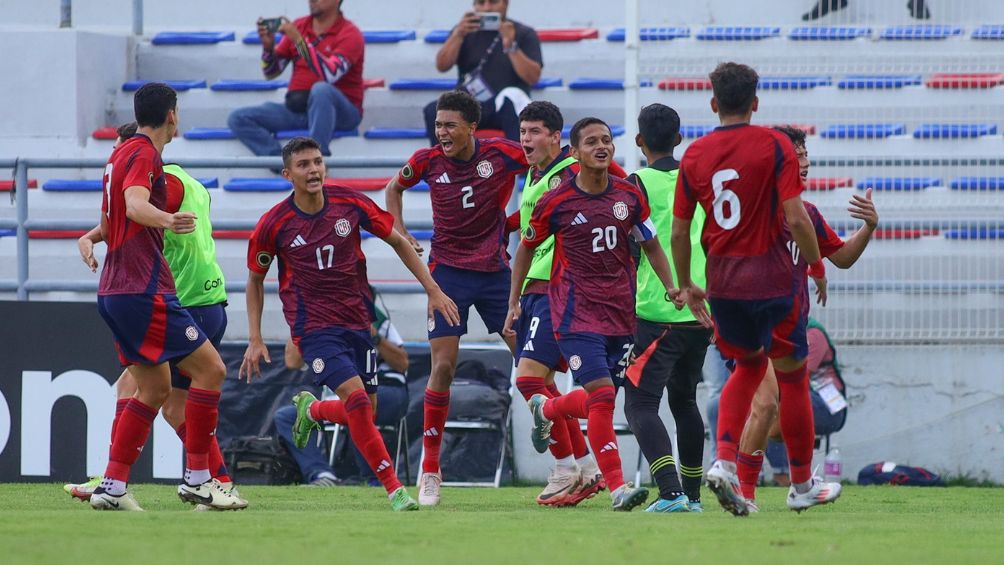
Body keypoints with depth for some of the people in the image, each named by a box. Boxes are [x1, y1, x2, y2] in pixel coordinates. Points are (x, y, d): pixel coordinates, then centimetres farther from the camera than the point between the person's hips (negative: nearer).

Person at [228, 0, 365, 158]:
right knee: (238, 119, -11)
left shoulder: (349, 33, -8)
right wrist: (268, 46, -9)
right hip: (297, 109, 6)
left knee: (321, 89, -39)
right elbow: (271, 72, 12)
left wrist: (298, 40, -26)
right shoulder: (298, 26, 9)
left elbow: (329, 75, -24)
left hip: (339, 111, -6)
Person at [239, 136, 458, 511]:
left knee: (361, 414, 5)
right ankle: (394, 489, -16)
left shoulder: (350, 204, -4)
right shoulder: (274, 224, -9)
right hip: (314, 326, -4)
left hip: (357, 321, 4)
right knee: (356, 397, -22)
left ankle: (311, 409, 40)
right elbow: (255, 280, 6)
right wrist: (255, 340, 2)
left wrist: (433, 290, 5)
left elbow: (397, 242, 8)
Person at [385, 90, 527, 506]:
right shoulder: (428, 161, -4)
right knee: (443, 366, -9)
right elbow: (394, 188, 16)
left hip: (495, 269, 0)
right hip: (448, 271, 0)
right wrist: (399, 233, 2)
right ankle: (430, 469, -1)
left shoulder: (500, 154, -10)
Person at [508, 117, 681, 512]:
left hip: (621, 314, 5)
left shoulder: (630, 196, 3)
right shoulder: (556, 202, -6)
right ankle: (617, 487, -14)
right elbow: (526, 249, 7)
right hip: (576, 313, -4)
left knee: (599, 401, 10)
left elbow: (650, 244, 15)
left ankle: (546, 409, 43)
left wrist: (670, 287, 1)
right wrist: (514, 304, 6)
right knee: (602, 395, -17)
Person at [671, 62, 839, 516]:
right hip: (771, 277, -4)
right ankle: (802, 486, 20)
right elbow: (795, 218, -15)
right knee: (792, 376, 11)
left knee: (748, 366, 24)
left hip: (722, 281, 4)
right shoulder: (774, 146, -8)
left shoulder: (694, 155, 3)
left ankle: (724, 462, 3)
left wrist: (685, 286, 19)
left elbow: (679, 231, 7)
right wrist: (817, 265, 0)